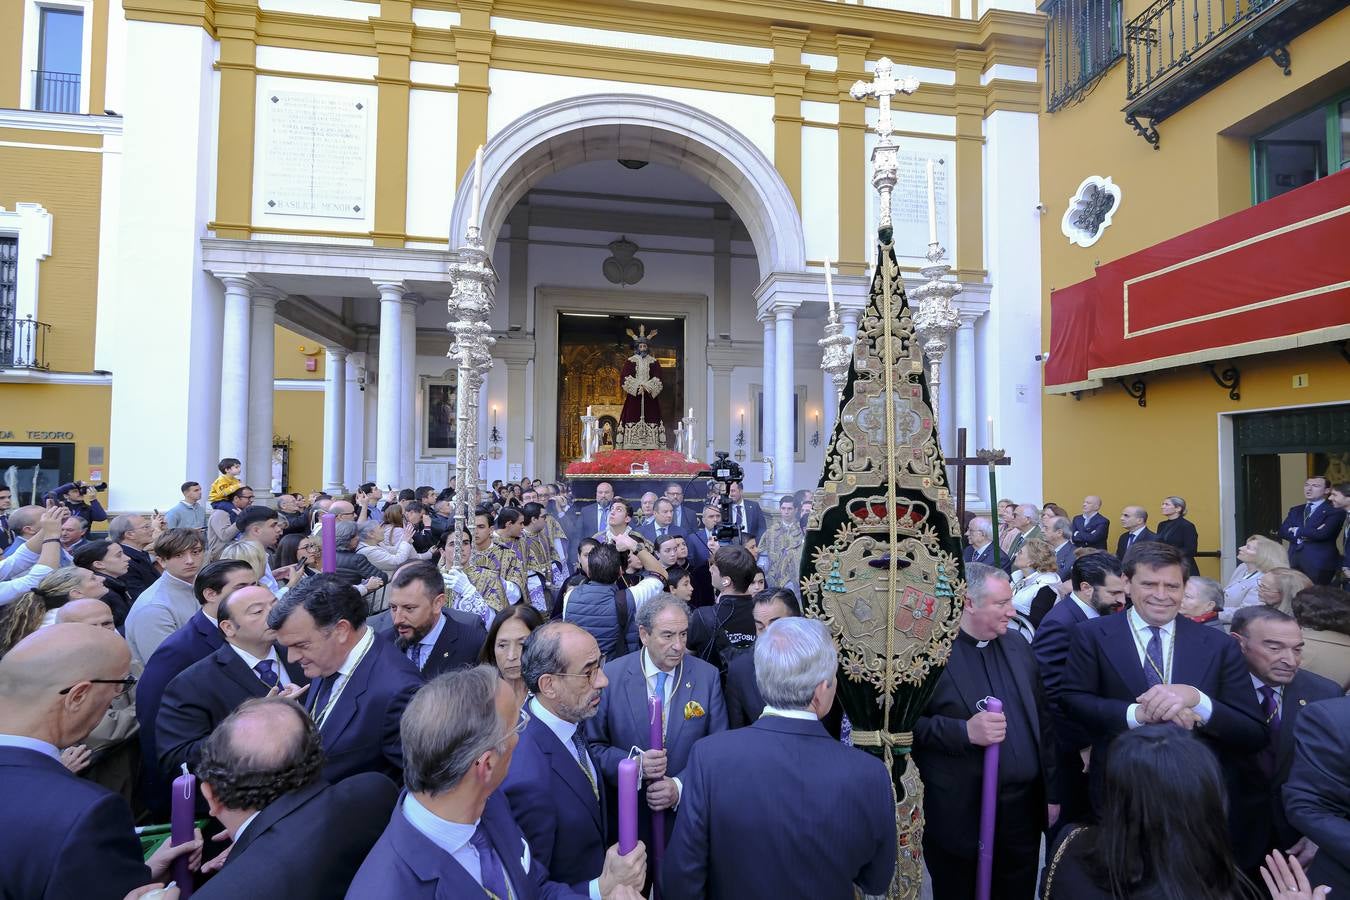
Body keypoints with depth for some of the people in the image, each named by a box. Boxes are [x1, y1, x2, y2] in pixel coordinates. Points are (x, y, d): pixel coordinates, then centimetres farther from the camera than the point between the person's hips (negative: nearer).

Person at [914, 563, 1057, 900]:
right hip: (959, 818, -5)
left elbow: (1042, 721, 12)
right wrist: (964, 731, -26)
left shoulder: (1018, 646, 7)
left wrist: (1052, 793, 12)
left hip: (1023, 811, 5)